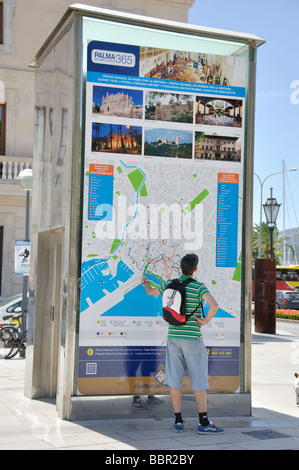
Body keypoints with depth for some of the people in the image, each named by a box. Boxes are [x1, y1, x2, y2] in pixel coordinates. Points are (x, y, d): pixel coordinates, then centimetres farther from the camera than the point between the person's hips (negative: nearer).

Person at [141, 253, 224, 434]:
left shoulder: (169, 284, 5)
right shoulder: (198, 287, -11)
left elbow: (151, 292, 26)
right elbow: (214, 305, -27)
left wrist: (146, 282, 48)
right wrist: (205, 321, -10)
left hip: (174, 336, 5)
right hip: (192, 338, -4)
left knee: (175, 379, 7)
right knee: (199, 380, 2)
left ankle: (178, 421, 10)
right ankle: (204, 422, 4)